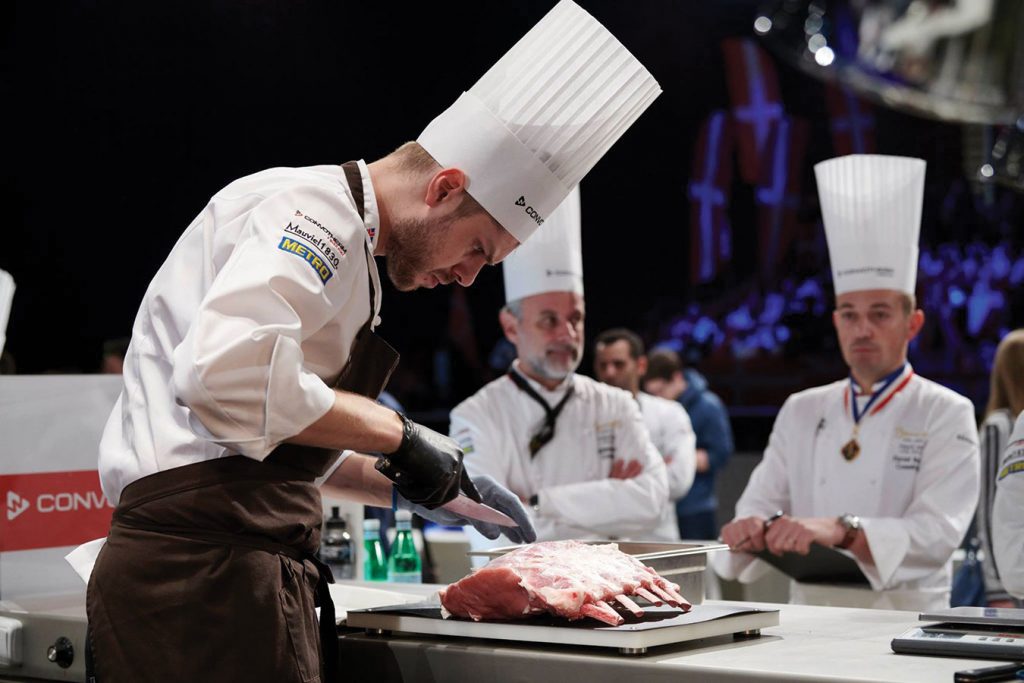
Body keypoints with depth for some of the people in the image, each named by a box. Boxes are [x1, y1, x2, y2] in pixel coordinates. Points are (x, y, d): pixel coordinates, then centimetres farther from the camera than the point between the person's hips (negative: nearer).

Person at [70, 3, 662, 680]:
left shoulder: (339, 235, 25)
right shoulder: (316, 206, -8)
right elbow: (225, 372, -27)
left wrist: (416, 489, 29)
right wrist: (397, 434, -16)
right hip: (206, 567, -10)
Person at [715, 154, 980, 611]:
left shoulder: (946, 414, 2)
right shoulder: (801, 411, 14)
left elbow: (936, 534, -10)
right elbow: (759, 505, 10)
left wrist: (842, 532, -25)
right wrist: (752, 530, -13)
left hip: (905, 623, -3)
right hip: (810, 623, 3)